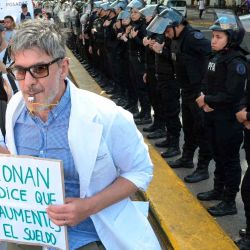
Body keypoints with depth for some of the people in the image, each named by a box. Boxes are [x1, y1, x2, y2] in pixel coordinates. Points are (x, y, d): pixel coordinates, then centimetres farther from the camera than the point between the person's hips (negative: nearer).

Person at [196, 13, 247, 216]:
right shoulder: (216, 57, 8)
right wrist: (207, 102, -3)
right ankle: (218, 190, 37)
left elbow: (232, 94, -23)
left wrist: (208, 100, -15)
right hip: (214, 116, 8)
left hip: (229, 119, -8)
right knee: (218, 155, 20)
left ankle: (230, 202, 14)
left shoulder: (236, 62, -17)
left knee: (230, 159, 3)